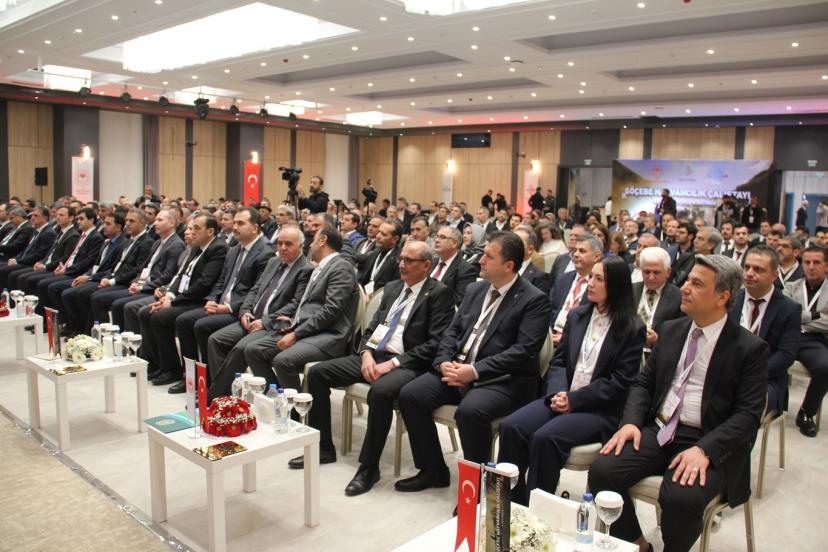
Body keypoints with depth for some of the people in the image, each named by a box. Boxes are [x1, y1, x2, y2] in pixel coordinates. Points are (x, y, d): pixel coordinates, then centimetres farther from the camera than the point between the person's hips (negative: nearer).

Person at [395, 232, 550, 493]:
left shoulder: (534, 300, -7)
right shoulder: (474, 290, 15)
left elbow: (524, 351, -16)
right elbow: (452, 331, 15)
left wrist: (475, 371, -21)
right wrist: (444, 362, -6)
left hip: (502, 380, -7)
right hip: (457, 370, 7)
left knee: (469, 411, -34)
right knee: (410, 395, -10)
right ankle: (433, 470, 7)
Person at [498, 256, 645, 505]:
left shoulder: (632, 328, -1)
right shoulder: (576, 316, 15)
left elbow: (620, 381, -7)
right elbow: (558, 361, 12)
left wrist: (574, 400, -13)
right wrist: (558, 393, -9)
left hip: (600, 410, -5)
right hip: (561, 398, 5)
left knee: (545, 438, -31)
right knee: (511, 427, -21)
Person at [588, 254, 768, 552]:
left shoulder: (750, 348, -4)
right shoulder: (671, 330, 11)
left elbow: (748, 415, -10)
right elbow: (644, 382, 13)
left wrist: (704, 449, -24)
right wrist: (631, 421, -5)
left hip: (710, 444, -4)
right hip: (658, 431, 5)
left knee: (681, 498, -32)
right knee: (602, 471, -17)